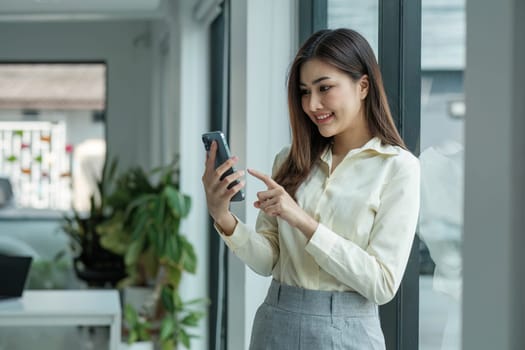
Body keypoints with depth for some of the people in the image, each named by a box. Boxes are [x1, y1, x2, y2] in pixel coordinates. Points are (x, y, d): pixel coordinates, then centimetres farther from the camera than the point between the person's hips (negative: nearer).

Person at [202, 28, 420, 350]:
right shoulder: (290, 160, 4)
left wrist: (303, 221, -20)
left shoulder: (398, 167, -9)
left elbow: (383, 284, -14)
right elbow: (267, 261, 3)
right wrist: (224, 218, -14)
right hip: (275, 323, 4)